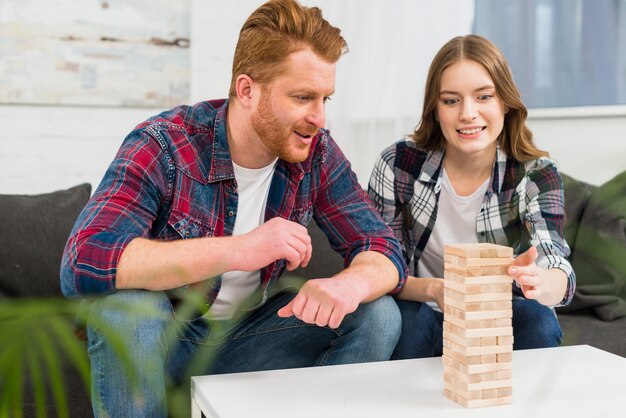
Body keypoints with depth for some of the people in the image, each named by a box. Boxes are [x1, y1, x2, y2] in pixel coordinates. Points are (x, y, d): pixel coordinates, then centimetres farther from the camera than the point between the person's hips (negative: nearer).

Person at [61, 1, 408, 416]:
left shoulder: (317, 152, -10)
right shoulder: (163, 145, -23)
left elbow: (385, 250, -10)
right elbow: (82, 261, -35)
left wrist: (348, 284, -36)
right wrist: (237, 251, -43)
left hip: (252, 332, 4)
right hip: (168, 337, -3)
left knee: (377, 316, -15)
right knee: (127, 304, -35)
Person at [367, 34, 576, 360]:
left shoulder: (537, 174, -13)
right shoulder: (397, 165, -15)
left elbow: (561, 277, -27)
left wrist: (538, 281, -53)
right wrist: (433, 290, -36)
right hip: (424, 313, -1)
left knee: (538, 321, -29)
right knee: (403, 318, -33)